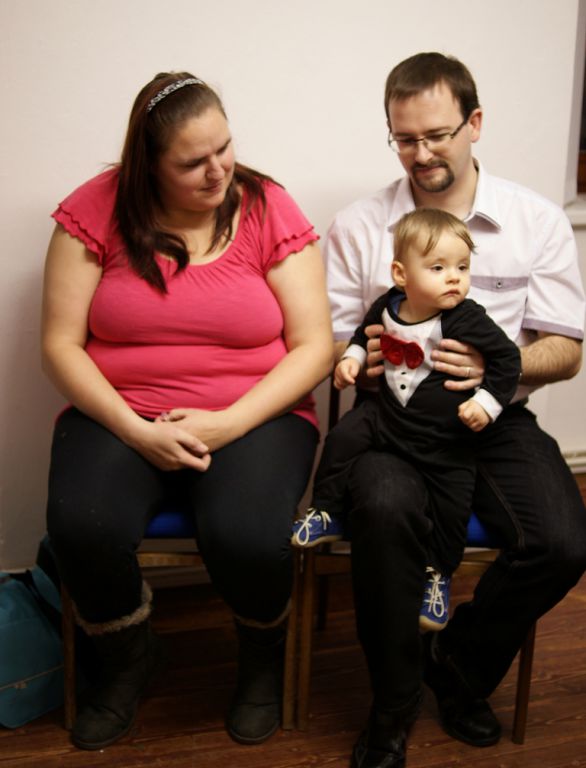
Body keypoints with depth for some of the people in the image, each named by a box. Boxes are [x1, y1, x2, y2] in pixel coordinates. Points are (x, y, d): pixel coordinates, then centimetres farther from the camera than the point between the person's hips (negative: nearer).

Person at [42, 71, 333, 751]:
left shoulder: (268, 209, -2)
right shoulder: (97, 210, -1)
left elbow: (313, 346, -4)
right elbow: (60, 344, -2)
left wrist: (227, 425, -17)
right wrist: (136, 431, -16)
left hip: (254, 414, -1)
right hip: (120, 414, 1)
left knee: (247, 537, -30)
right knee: (82, 528, -28)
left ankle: (262, 655, 10)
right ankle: (127, 658, 8)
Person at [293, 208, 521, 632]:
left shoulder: (468, 320, -22)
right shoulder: (387, 306, -7)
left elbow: (508, 359, -13)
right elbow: (366, 331, 17)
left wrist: (487, 403, -18)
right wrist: (352, 357, 1)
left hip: (445, 436, -3)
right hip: (387, 412, 3)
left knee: (451, 503, -2)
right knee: (343, 437, -11)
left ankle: (438, 574, 21)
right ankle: (326, 511, 10)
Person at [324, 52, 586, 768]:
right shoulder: (356, 226, 5)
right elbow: (325, 343, 7)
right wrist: (357, 358, -17)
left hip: (495, 418, 2)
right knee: (384, 509, -34)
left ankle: (460, 666, 8)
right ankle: (393, 703, -8)